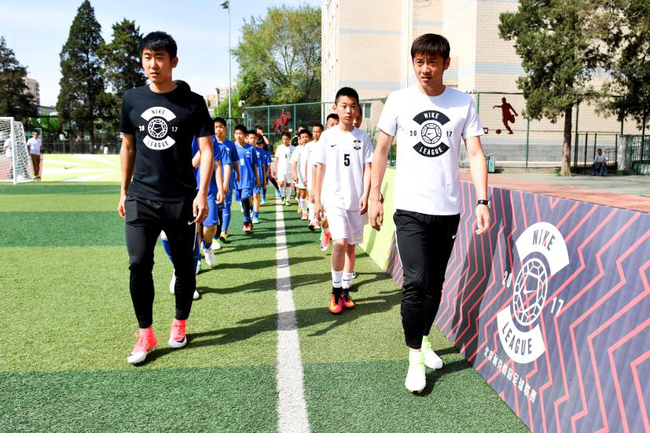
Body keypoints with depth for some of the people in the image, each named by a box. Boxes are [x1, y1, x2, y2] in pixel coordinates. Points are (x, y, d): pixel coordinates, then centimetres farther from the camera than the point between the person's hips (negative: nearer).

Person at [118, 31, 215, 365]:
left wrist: (202, 193, -17)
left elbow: (206, 150, -6)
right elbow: (128, 147, 14)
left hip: (181, 199, -2)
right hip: (141, 198, 2)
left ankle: (180, 324, 28)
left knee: (184, 265, 8)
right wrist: (124, 191, 14)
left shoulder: (193, 103, -3)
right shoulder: (132, 99, 6)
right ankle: (145, 334, 11)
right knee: (139, 264, -4)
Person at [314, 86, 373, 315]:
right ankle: (336, 291, -2)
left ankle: (345, 290, 22)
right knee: (340, 242, -18)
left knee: (351, 245, 9)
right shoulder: (327, 136, 2)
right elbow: (320, 169, 5)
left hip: (355, 200, 2)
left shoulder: (362, 137, 4)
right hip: (333, 198, -2)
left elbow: (367, 168, 3)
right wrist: (317, 200, 4)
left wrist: (365, 195, -9)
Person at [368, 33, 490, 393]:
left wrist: (482, 201, -10)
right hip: (410, 208, -2)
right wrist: (374, 197, 1)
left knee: (435, 285, 13)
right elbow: (381, 150, 6)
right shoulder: (398, 100, 1)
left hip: (448, 210, 2)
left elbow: (476, 154, 0)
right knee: (416, 283, -10)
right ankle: (415, 358, 3)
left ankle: (423, 339, 34)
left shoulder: (463, 103, 2)